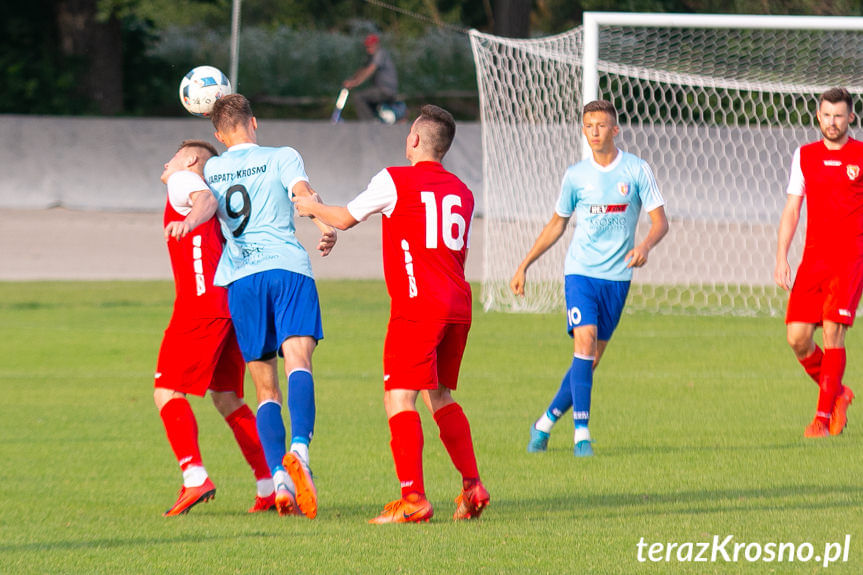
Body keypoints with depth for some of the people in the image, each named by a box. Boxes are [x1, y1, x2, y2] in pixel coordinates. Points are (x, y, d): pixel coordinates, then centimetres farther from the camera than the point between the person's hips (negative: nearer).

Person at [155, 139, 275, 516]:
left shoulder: (183, 180, 5)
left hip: (200, 302, -8)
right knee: (226, 398, 14)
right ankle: (270, 485, 8)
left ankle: (195, 477, -24)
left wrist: (190, 221, -35)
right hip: (233, 302, 8)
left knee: (168, 393, -8)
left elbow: (207, 199, -16)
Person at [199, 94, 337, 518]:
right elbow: (302, 191, -6)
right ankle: (299, 450, -46)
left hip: (240, 279, 3)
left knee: (266, 390, 6)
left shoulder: (209, 170, 22)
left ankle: (279, 479, -12)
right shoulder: (281, 158, 13)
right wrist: (325, 227, -21)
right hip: (288, 267, -2)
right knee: (298, 360, -20)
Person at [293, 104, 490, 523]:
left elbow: (344, 218, 11)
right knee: (439, 396, 19)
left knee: (399, 397, -8)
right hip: (458, 307, 7)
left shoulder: (394, 181, -2)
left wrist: (311, 207, 32)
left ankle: (413, 498, -19)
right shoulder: (461, 192, 15)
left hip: (417, 306, -7)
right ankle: (472, 486, 13)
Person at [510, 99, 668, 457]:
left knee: (592, 359, 3)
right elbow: (556, 225, 15)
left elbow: (660, 221, -1)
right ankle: (581, 434, -18)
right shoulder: (576, 176, 3)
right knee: (585, 341, -19)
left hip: (617, 276, 1)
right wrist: (524, 266, 14)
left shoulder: (636, 170, -1)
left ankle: (547, 422, 18)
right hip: (580, 270, -1)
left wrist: (645, 245, -23)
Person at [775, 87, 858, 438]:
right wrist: (781, 258, 6)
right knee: (797, 337, -5)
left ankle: (824, 416, -9)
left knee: (832, 333, -15)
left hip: (850, 260, -4)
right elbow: (791, 211, 14)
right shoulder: (805, 156, 11)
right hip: (813, 260, 4)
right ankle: (836, 394, 19)